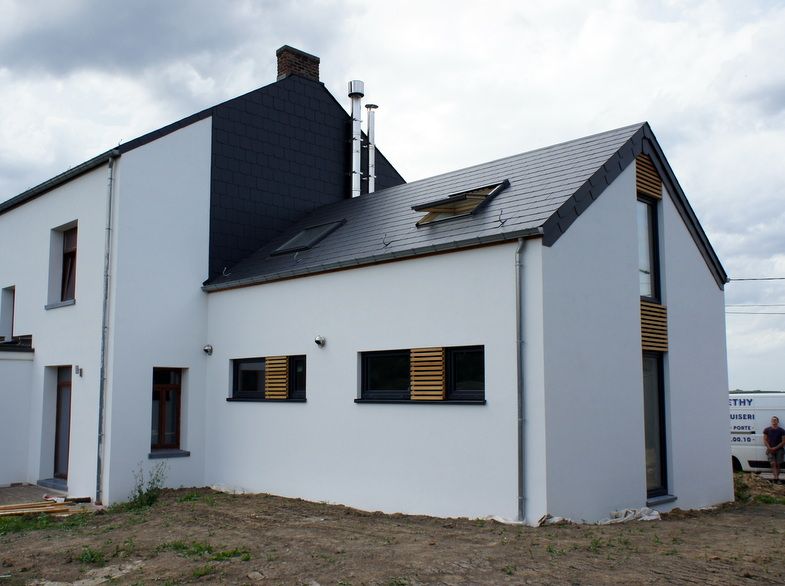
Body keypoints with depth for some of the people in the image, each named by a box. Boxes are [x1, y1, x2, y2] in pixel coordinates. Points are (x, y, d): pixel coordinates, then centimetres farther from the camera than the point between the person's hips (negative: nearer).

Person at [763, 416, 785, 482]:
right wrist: (769, 448, -9)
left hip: (779, 450, 0)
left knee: (777, 464, 1)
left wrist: (775, 448, -11)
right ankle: (776, 478, -19)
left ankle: (777, 478, 7)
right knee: (773, 463, -11)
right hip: (770, 450, 0)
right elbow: (765, 440, 4)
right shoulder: (767, 430, 4)